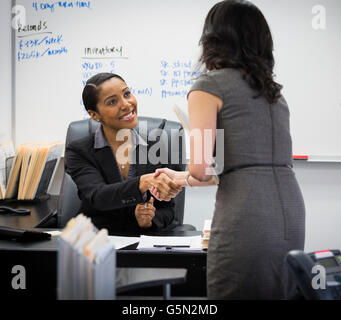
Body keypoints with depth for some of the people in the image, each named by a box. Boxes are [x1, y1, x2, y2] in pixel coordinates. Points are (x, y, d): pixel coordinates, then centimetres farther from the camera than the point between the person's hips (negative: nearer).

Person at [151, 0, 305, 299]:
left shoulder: (209, 85, 0)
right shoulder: (273, 90, 21)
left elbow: (201, 167, -10)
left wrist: (181, 178, 15)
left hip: (245, 217, -7)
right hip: (292, 212, 7)